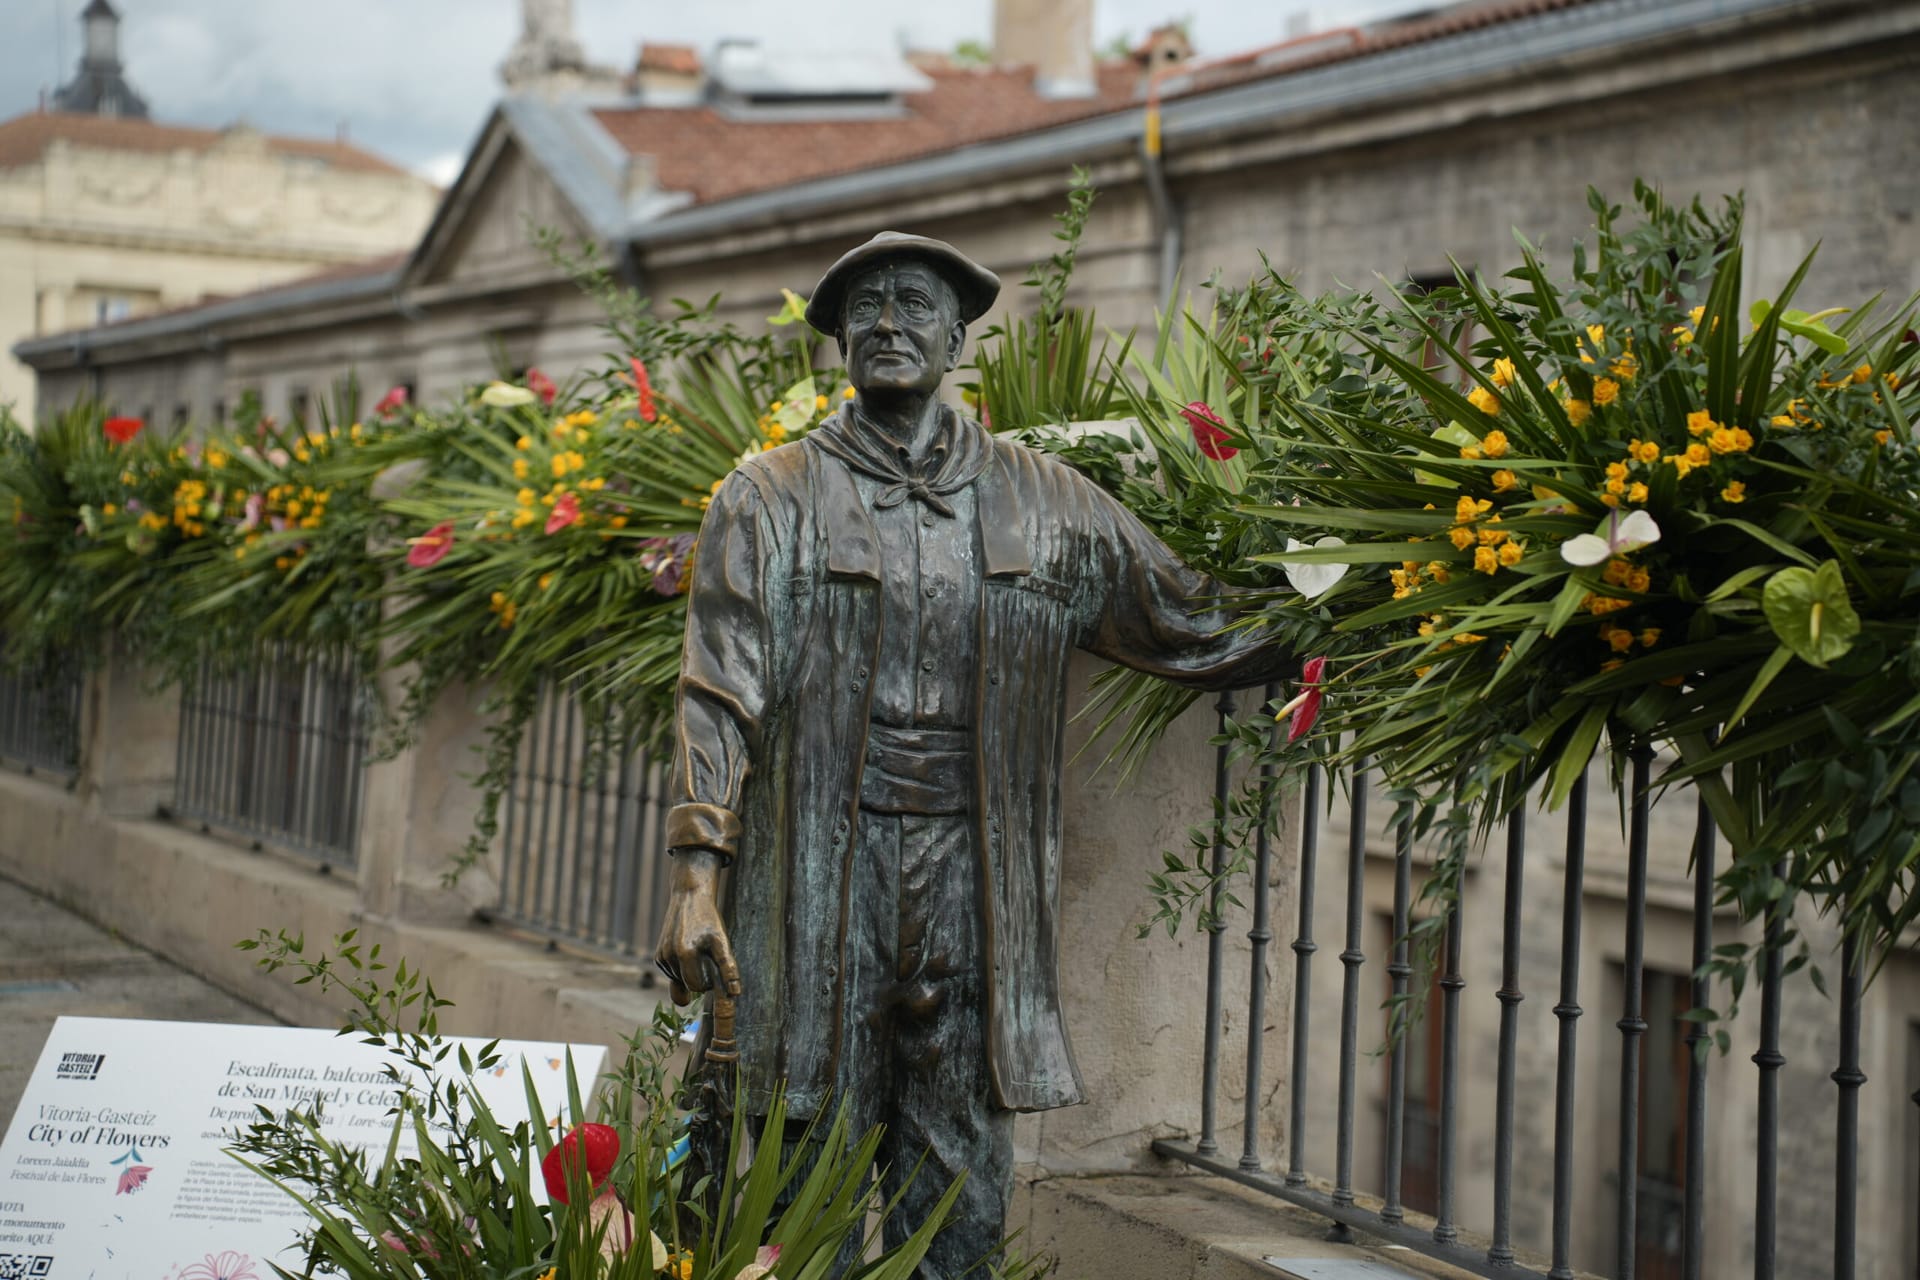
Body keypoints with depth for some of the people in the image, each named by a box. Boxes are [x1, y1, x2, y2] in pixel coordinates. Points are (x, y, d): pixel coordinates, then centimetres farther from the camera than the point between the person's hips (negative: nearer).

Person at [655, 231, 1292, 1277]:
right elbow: (720, 696, 0)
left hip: (976, 881, 2)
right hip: (821, 883, -2)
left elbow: (1195, 631, 19)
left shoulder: (1047, 503, 12)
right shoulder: (771, 499, 6)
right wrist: (696, 874, -9)